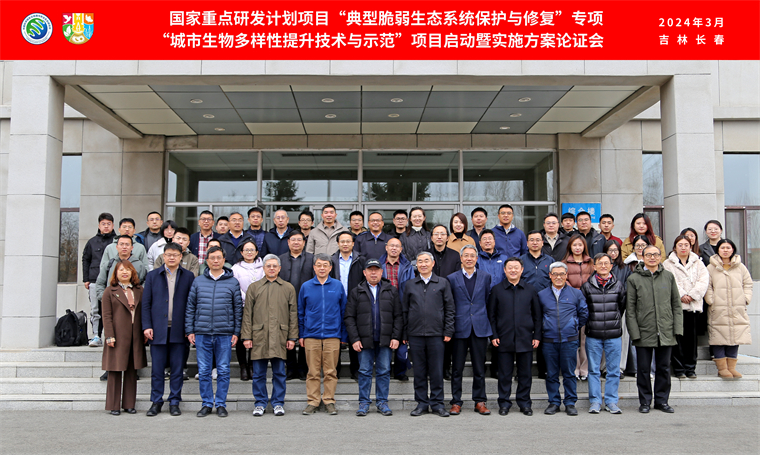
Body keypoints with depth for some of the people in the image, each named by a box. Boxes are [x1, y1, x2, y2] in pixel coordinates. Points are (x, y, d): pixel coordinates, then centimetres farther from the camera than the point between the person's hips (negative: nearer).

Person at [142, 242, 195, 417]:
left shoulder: (188, 276, 5)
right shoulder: (153, 275, 8)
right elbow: (146, 303, 6)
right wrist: (146, 326, -3)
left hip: (178, 330, -1)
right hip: (158, 330, 1)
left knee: (177, 369, 5)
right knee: (157, 368, 5)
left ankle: (174, 402, 15)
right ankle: (156, 402, 17)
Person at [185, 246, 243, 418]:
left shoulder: (233, 282, 5)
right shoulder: (198, 281, 9)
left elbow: (238, 308, 6)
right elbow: (190, 307, 10)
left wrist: (236, 332, 0)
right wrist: (189, 330, 3)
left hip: (225, 334, -1)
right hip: (202, 333, 1)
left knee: (223, 371, 3)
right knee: (203, 371, 5)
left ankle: (221, 404, 14)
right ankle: (207, 404, 16)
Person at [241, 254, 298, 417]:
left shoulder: (288, 288, 10)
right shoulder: (254, 287, 10)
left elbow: (293, 314, 8)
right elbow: (247, 314, 7)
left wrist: (292, 337, 2)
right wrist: (247, 336, 0)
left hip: (280, 336, 0)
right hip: (259, 336, 0)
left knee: (279, 372, 4)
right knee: (258, 373, 5)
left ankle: (278, 403, 15)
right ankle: (260, 403, 16)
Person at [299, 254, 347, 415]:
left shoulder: (338, 286, 6)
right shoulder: (306, 287, 6)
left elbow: (343, 311, 8)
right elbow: (300, 312, 10)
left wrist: (344, 335, 5)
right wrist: (300, 335, 6)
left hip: (332, 335, 0)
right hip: (311, 336, 0)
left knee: (331, 371, 3)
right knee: (313, 372, 3)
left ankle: (329, 401, 13)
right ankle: (312, 402, 13)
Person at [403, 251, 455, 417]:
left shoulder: (443, 283, 6)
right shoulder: (410, 285, 10)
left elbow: (450, 308, 5)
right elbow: (404, 310, 11)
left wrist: (448, 331, -3)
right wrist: (404, 334, 6)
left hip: (436, 334, -1)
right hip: (415, 335, 1)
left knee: (437, 371, 2)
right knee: (419, 371, 6)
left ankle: (437, 403, 12)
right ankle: (422, 403, 15)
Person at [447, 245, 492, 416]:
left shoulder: (485, 276, 8)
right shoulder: (452, 278, 4)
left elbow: (488, 301, 14)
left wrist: (483, 319, 10)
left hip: (480, 327, 1)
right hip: (459, 328, -1)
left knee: (479, 368, 6)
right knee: (457, 368, 3)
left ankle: (480, 401, 16)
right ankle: (456, 402, 12)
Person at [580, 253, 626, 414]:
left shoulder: (618, 285, 5)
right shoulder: (587, 286, 2)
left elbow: (623, 306, 14)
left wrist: (614, 320, 13)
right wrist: (590, 322, 6)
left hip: (614, 334, 1)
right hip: (593, 335, -1)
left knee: (614, 370, 5)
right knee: (594, 370, 4)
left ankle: (611, 401, 15)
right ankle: (595, 402, 12)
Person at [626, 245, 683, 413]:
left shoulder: (668, 276, 7)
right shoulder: (634, 279, -1)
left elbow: (676, 304, 10)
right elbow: (630, 309, -2)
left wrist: (677, 328, 1)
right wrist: (634, 332, -8)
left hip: (665, 332, 2)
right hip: (644, 332, -2)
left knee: (664, 368, 10)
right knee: (643, 368, 5)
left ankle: (662, 400, 22)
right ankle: (645, 401, 17)